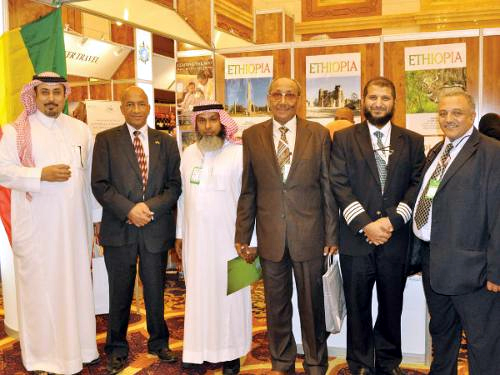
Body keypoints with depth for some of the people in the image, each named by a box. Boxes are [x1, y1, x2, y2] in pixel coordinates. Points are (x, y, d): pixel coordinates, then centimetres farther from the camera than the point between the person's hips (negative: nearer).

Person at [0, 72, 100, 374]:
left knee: (77, 282, 10)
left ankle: (79, 345, 24)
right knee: (40, 286, 4)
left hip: (75, 224, 3)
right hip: (36, 226, -3)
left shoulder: (81, 129, 10)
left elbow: (91, 175, 10)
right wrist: (42, 174, -20)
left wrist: (97, 217, 9)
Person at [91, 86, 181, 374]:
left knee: (156, 290, 12)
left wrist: (150, 207, -12)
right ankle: (117, 348, 26)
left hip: (157, 229, 1)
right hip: (119, 229, -1)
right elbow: (100, 184, -5)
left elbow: (174, 185, 3)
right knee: (120, 293, 9)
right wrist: (128, 209, -15)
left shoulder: (166, 142, 8)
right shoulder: (106, 140, 2)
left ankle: (159, 342, 31)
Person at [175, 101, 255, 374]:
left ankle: (230, 352, 20)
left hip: (227, 237, -4)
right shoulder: (188, 153, 7)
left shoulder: (239, 152, -9)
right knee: (198, 293, 10)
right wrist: (179, 234, 12)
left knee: (228, 294, 6)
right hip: (195, 238, 4)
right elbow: (183, 194, 12)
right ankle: (201, 349, 21)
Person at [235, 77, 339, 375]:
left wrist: (332, 235, -1)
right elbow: (247, 191, 4)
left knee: (313, 304, 11)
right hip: (270, 236, 1)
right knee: (276, 305, 14)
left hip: (309, 235, -1)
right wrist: (243, 236, 3)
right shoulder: (252, 136, 3)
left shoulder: (319, 134, 0)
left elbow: (328, 188, 1)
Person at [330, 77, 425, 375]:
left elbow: (417, 185, 0)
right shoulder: (344, 139, 3)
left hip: (396, 240, 1)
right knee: (358, 308, 10)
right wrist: (365, 225, -15)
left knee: (392, 306, 13)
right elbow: (340, 186, -5)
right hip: (356, 239, -1)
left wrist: (392, 220, -14)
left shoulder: (413, 142, 7)